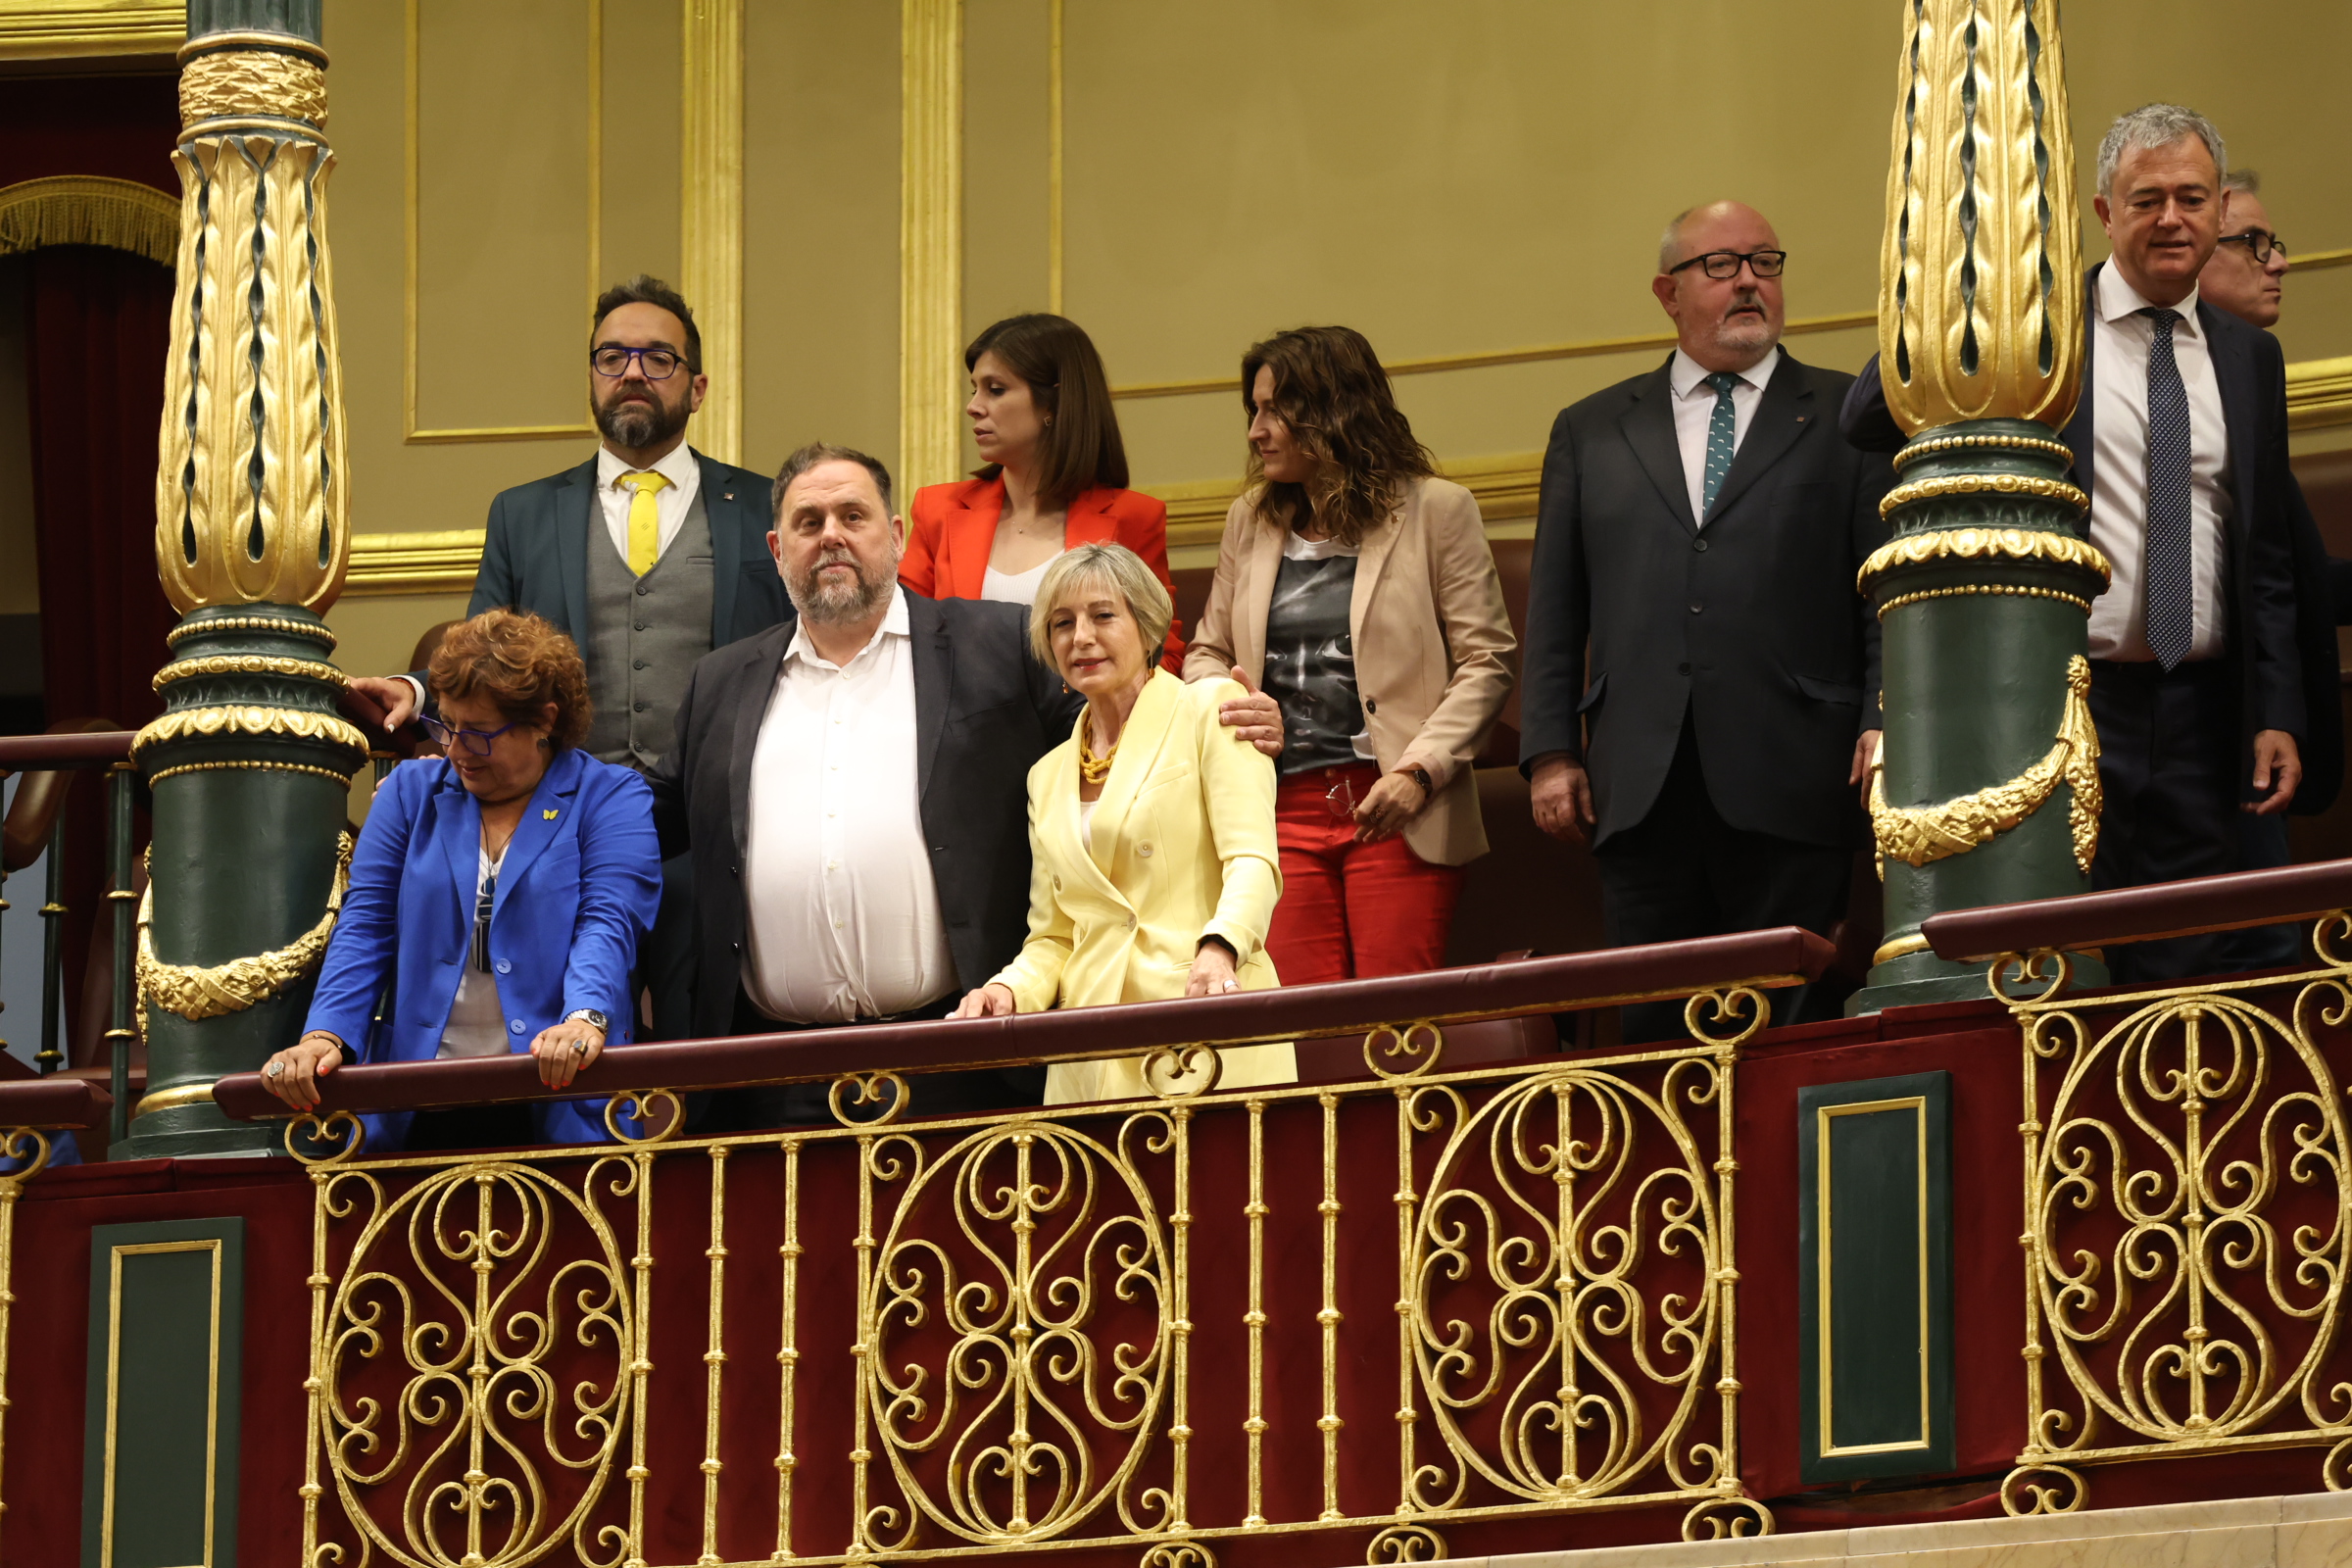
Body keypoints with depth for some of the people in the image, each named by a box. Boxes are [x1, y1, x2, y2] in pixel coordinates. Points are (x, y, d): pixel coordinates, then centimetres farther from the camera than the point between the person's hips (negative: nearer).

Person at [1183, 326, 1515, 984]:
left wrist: (1419, 771, -13)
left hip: (1394, 814, -4)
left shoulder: (1435, 510, 2)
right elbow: (1208, 652, 26)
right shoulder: (1251, 522, 16)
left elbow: (1486, 662, -2)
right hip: (1284, 808, 4)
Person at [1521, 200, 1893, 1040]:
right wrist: (1551, 751, 6)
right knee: (1655, 1027, -1)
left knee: (1790, 1030, -5)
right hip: (1640, 784, 2)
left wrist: (1885, 724, -8)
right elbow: (1555, 609, 16)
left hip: (1790, 782, -2)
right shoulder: (1592, 432, 19)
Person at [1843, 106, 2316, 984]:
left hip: (2198, 717, 4)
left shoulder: (2249, 359, 15)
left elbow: (2270, 556, 15)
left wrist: (2279, 714, 6)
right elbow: (1867, 424, -5)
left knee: (2184, 985, 4)